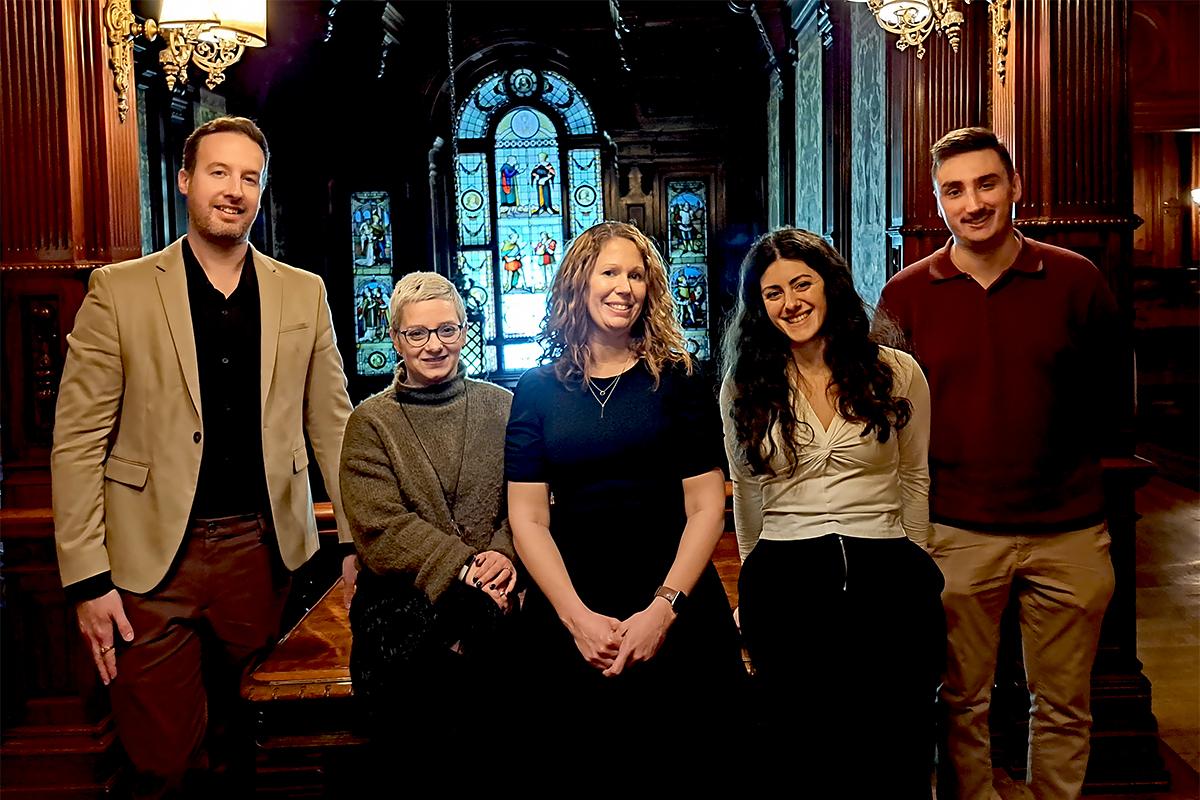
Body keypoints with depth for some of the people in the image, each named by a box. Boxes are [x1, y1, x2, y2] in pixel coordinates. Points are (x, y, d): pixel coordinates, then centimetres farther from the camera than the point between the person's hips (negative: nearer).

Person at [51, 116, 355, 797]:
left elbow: (333, 423, 8)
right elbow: (78, 440, -3)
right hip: (154, 559, -2)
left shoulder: (304, 294, 6)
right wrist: (86, 579, -8)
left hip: (264, 551, 2)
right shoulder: (120, 290, -1)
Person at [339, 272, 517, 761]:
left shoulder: (501, 407, 13)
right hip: (401, 600, -1)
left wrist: (504, 553, -14)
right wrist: (463, 569, -14)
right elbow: (380, 528, -3)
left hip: (496, 597, 2)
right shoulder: (371, 422, 8)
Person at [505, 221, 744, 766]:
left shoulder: (677, 380, 0)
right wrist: (578, 617, -12)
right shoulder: (538, 389, 3)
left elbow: (706, 506, -4)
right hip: (567, 610, 1)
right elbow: (528, 518, -2)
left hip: (676, 607, 0)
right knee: (578, 758, 10)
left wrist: (663, 608, -14)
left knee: (679, 753, 8)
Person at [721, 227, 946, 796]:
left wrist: (914, 570, 12)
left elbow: (915, 479, 10)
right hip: (784, 589, 1)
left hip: (888, 583, 0)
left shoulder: (897, 374, 1)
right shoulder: (745, 387, 4)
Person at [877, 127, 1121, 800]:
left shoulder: (1076, 279, -1)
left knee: (1064, 706, 13)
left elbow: (1110, 395, 10)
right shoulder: (907, 294, -1)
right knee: (964, 703, 11)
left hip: (1069, 530, 1)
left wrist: (1064, 461, 3)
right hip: (957, 534, 0)